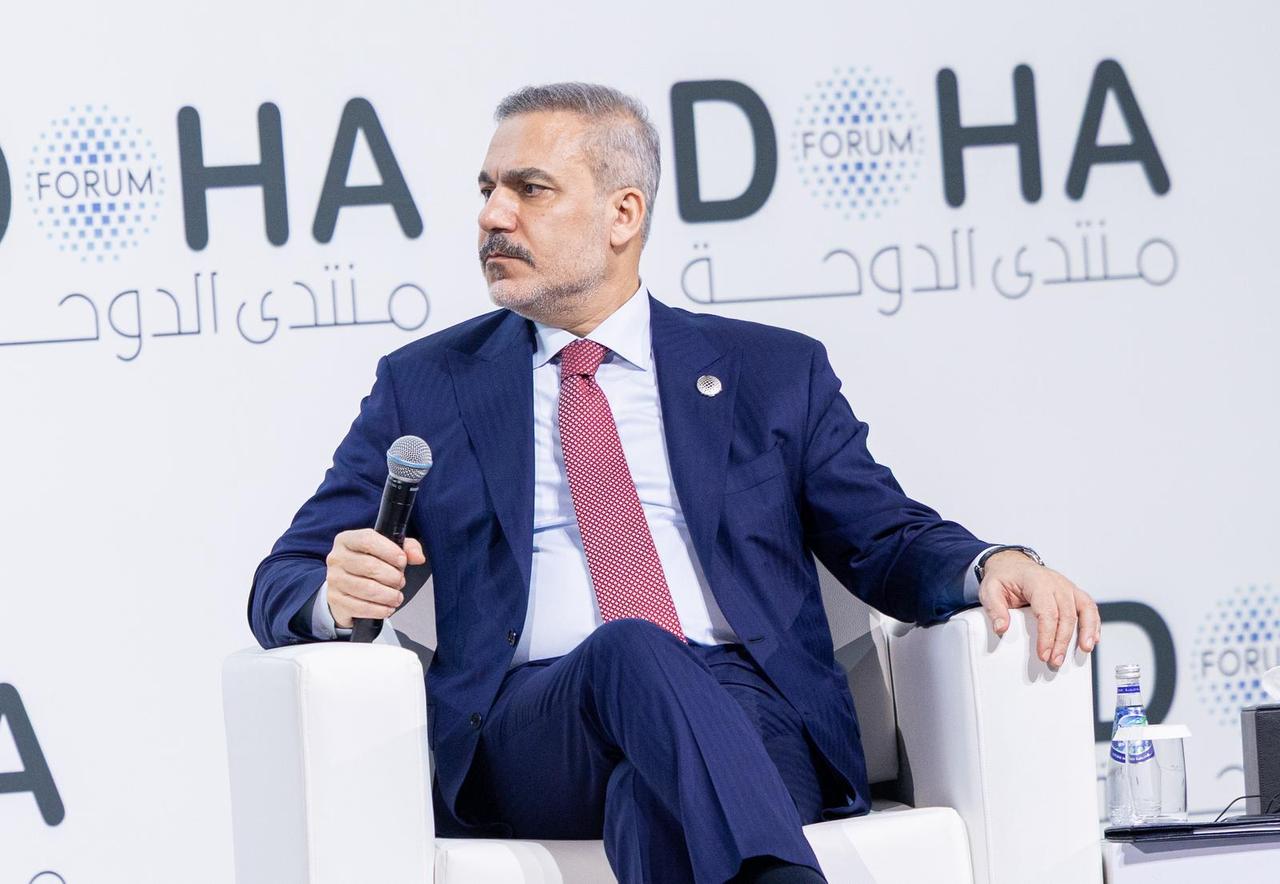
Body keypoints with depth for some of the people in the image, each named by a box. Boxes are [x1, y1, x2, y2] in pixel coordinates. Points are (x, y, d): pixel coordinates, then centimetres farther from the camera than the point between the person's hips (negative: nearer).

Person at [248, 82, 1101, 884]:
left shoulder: (774, 374, 21)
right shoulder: (424, 386, 21)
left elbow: (887, 542, 16)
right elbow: (283, 582, 16)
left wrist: (993, 567, -8)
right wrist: (339, 594, -10)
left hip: (744, 718, 1)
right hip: (530, 733, 0)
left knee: (657, 805, -39)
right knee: (630, 650, -38)